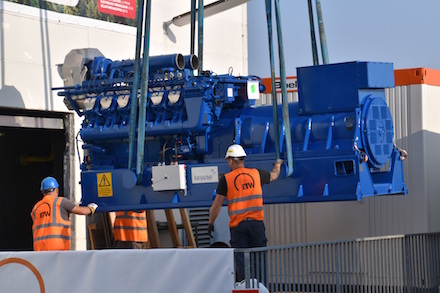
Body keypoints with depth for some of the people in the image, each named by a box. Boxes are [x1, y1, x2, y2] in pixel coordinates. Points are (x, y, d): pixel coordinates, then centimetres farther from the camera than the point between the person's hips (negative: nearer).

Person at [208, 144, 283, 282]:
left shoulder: (226, 179, -1)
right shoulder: (256, 173, 7)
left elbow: (217, 205, 1)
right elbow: (273, 176, 29)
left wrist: (210, 223, 14)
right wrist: (278, 164, 51)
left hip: (238, 225, -2)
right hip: (256, 222, 2)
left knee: (240, 260, 0)